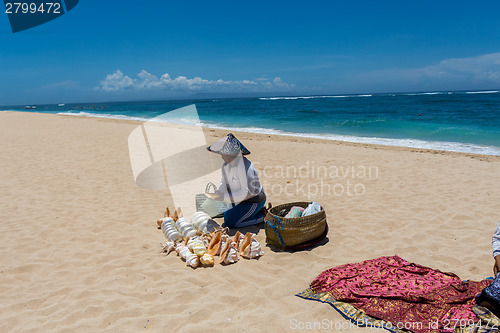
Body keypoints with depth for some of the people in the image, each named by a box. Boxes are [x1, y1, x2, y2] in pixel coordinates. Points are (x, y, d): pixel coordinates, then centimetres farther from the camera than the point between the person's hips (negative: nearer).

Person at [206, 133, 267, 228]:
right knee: (226, 216, 19)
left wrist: (224, 197, -32)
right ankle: (257, 211, 21)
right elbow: (224, 184, 8)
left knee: (229, 223, -14)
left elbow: (247, 192, -32)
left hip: (253, 201, -9)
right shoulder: (226, 165, -3)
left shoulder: (245, 167, -31)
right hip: (239, 199, 9)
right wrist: (217, 194, -12)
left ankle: (263, 215, -2)